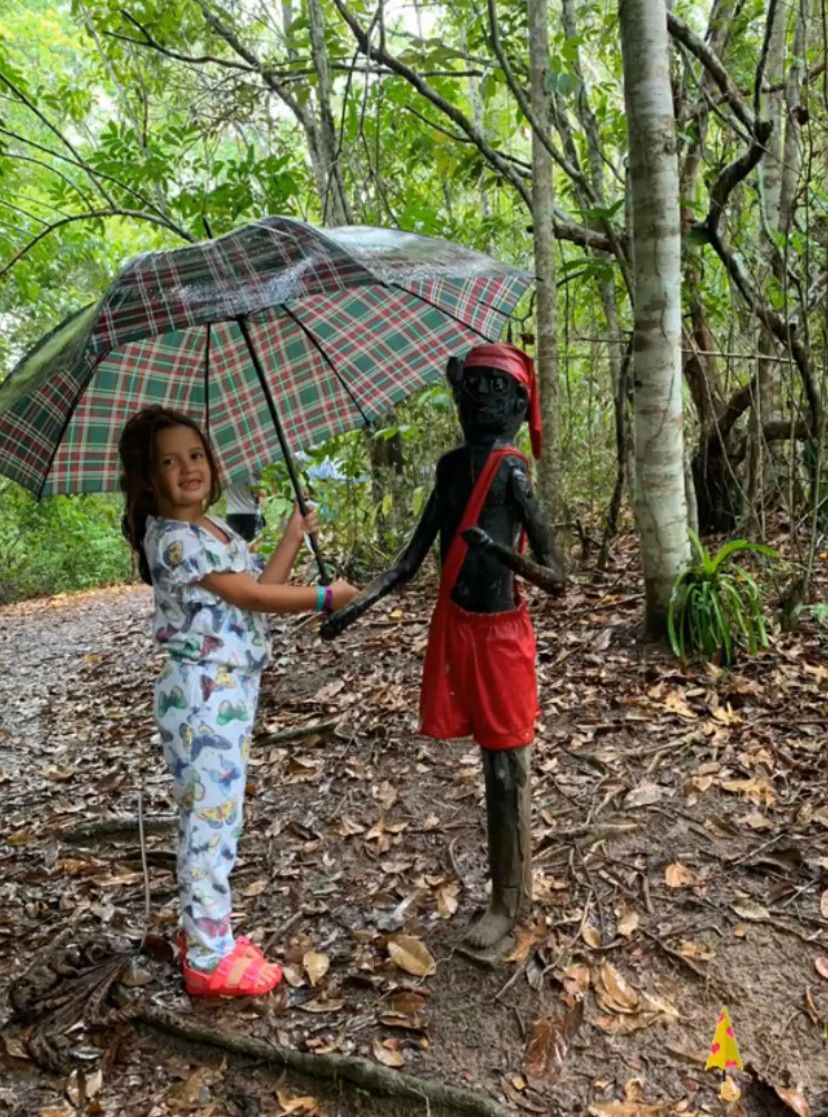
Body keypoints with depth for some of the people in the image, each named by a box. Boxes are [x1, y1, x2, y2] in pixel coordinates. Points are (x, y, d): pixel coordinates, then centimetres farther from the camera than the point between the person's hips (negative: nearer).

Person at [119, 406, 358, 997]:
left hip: (231, 690, 9)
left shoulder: (216, 527, 11)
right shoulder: (173, 539, -18)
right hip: (205, 695, -9)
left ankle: (202, 931, 34)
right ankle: (210, 960, 15)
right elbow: (251, 596, -18)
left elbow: (261, 583, 9)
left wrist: (295, 534, 9)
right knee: (212, 820, 0)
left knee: (208, 818, 19)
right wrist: (327, 596, -9)